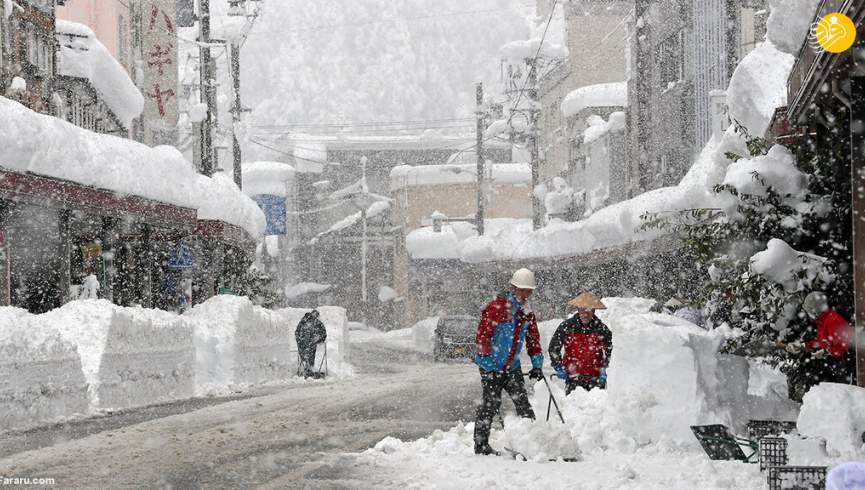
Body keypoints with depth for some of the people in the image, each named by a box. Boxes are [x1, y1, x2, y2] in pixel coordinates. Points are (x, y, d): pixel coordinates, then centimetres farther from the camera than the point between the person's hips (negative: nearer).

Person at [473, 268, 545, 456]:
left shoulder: (527, 313, 9)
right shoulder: (497, 307, -15)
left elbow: (533, 340, 16)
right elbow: (482, 335, -18)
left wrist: (537, 365, 8)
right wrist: (487, 359, -20)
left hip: (512, 367, 7)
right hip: (492, 367, -7)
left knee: (523, 403, 1)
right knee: (490, 405, -4)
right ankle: (481, 445, 5)